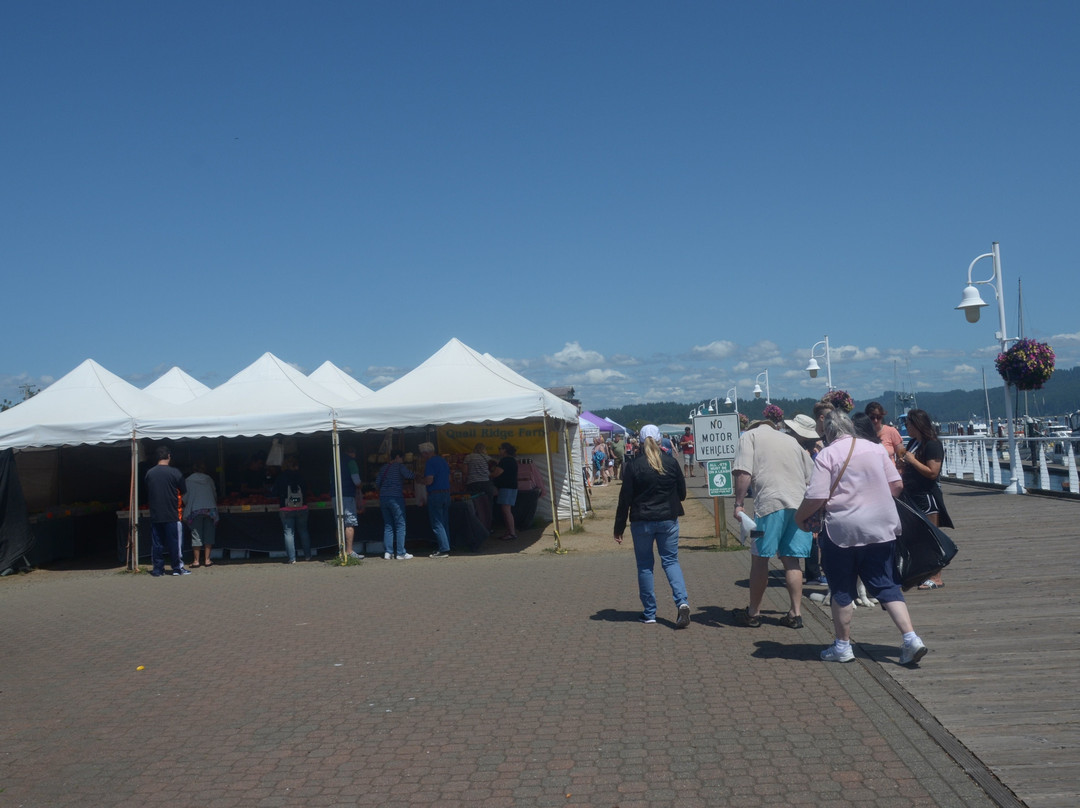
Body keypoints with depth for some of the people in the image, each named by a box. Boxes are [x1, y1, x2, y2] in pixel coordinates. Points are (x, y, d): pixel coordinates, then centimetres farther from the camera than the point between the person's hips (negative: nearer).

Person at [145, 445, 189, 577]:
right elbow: (184, 491, 1)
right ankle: (178, 567, 8)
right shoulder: (174, 472, -9)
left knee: (156, 542, 9)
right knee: (175, 541, 4)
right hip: (171, 514, -3)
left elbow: (147, 493, 12)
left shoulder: (149, 473, 2)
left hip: (155, 515, 3)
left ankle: (157, 569, 12)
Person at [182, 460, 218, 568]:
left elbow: (185, 497, 5)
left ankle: (196, 560, 2)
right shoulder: (209, 479, 10)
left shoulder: (188, 480, 4)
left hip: (195, 509, -1)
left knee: (196, 535, 2)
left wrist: (187, 506, 25)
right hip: (210, 508, 1)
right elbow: (215, 494, 15)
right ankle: (207, 559, 1)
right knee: (208, 534, 3)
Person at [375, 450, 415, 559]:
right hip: (396, 498, -6)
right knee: (400, 526, -1)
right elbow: (408, 475, -18)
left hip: (383, 497, 7)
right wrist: (416, 476, 1)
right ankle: (400, 553, -2)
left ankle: (387, 552, 7)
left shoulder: (384, 467, 16)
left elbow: (377, 484, 15)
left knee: (388, 526, 12)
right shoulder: (400, 466, -1)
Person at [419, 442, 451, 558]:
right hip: (446, 492, 8)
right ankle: (446, 547, 17)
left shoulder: (430, 462, -12)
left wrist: (421, 481, -1)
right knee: (444, 523, 14)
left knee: (437, 524, -4)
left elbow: (429, 480, -19)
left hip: (435, 494, -8)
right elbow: (449, 478, 20)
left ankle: (443, 550, -8)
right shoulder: (443, 460, 15)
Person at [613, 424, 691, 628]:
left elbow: (625, 499, -6)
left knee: (645, 565, 10)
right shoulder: (671, 463, -1)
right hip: (668, 519, 2)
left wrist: (619, 528, 0)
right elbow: (682, 493, 7)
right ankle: (682, 601, -11)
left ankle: (649, 613, 13)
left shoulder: (633, 466, -8)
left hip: (642, 521, -2)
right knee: (671, 561, 10)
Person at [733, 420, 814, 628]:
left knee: (760, 558, 6)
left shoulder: (750, 435, 9)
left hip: (770, 503, -5)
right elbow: (812, 476, 24)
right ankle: (795, 613, 10)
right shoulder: (791, 440, 24)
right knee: (791, 560, 11)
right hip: (800, 505, 5)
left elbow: (744, 473, -6)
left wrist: (739, 504, -5)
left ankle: (754, 613, 14)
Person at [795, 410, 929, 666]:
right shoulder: (876, 448, 7)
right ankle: (911, 639, -1)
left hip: (842, 532, -4)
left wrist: (800, 516, 3)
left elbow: (817, 497, -14)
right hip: (881, 529, 4)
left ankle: (842, 646, 18)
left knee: (841, 591, 9)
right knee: (887, 586, 10)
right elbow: (897, 485, 8)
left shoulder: (826, 455, -8)